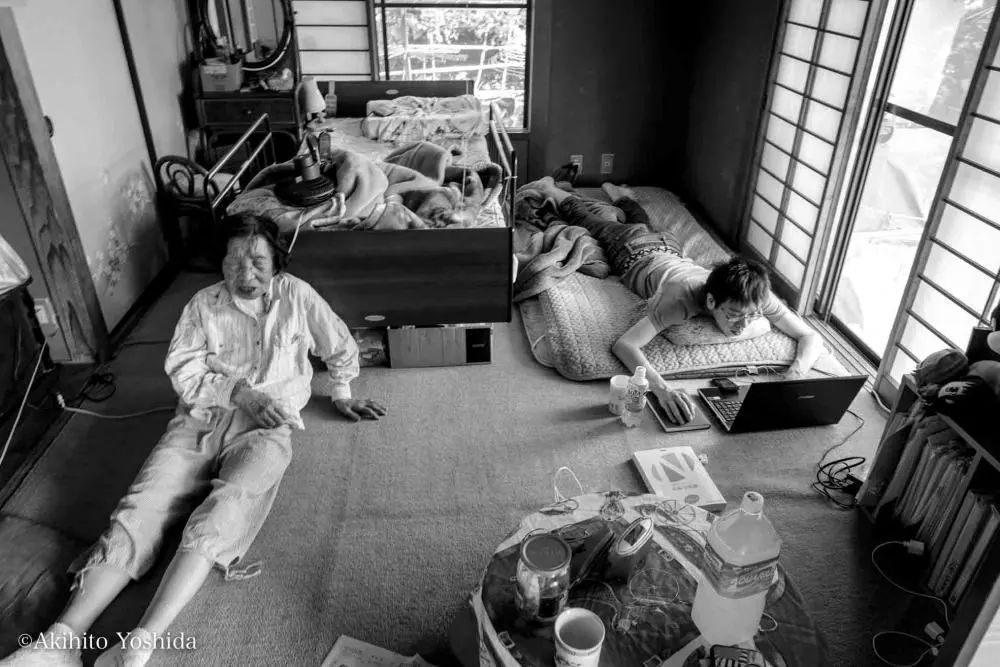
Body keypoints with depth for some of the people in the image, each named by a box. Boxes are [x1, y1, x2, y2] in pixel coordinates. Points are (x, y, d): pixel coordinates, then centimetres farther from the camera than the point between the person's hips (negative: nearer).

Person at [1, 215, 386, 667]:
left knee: (222, 513, -30)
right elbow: (182, 370, 2)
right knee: (141, 507, -19)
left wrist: (341, 394, 23)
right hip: (200, 418, 3)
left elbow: (340, 346, 19)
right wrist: (238, 389, -10)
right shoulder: (204, 304, 10)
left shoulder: (296, 296, 7)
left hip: (264, 428, -2)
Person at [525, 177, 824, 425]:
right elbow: (623, 345, -61)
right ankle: (553, 190, 51)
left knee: (643, 224, 40)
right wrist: (662, 388, -76)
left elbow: (811, 337, -33)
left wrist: (796, 372, -55)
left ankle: (620, 194, 68)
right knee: (590, 221, 26)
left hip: (668, 247, 4)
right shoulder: (682, 299, -52)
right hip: (634, 253, -4)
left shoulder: (758, 296, -40)